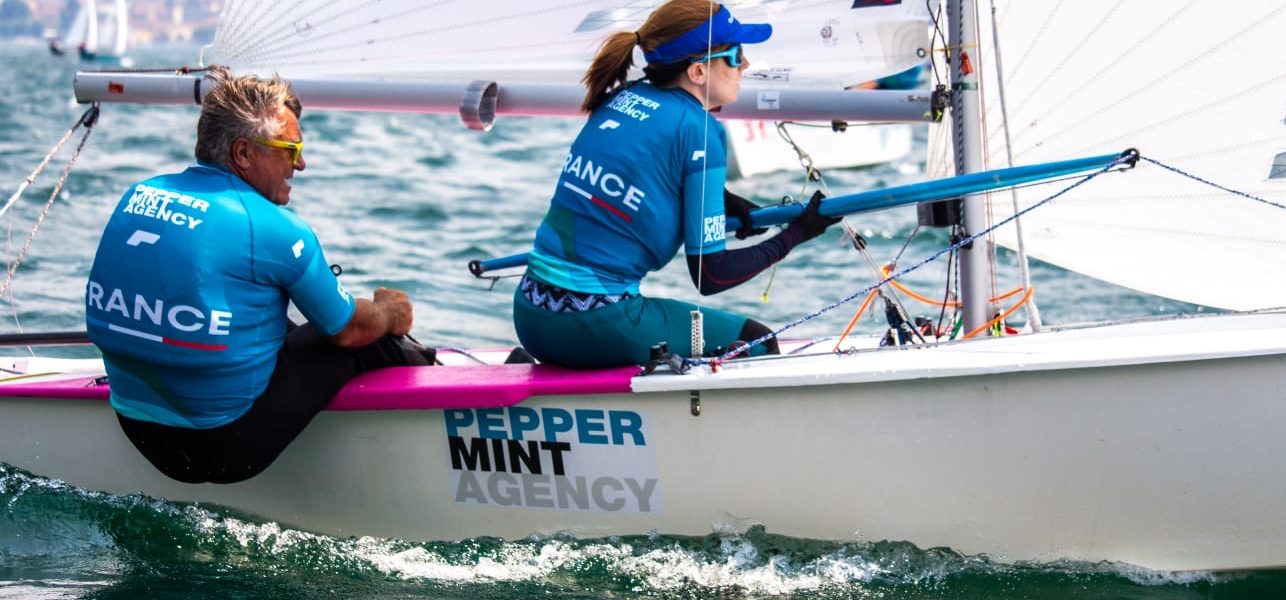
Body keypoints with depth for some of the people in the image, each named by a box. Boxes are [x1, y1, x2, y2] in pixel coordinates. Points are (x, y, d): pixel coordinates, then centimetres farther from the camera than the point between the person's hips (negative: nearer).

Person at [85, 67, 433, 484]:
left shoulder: (137, 196, 5)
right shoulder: (274, 230, -14)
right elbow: (347, 329, 0)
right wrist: (389, 314, 24)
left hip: (139, 434, 7)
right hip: (228, 450, -7)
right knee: (369, 341, 9)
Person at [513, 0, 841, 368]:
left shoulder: (623, 98, 10)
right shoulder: (699, 130, -10)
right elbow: (710, 276, -8)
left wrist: (727, 202, 21)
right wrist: (797, 234, 3)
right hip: (594, 325, -7)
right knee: (754, 341, 9)